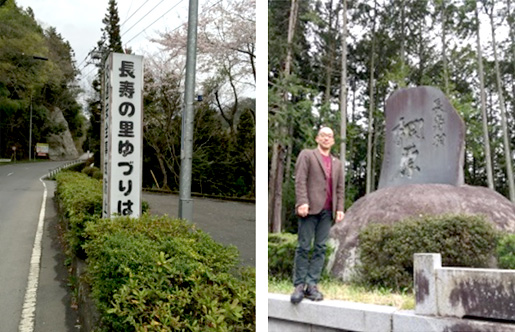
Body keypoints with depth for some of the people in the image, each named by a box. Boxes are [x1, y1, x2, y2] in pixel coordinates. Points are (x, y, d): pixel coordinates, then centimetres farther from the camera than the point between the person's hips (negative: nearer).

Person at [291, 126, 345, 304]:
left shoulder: (337, 163, 23)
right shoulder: (307, 155, 8)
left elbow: (340, 188, 18)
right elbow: (300, 180, -3)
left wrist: (340, 208, 5)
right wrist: (302, 202, -15)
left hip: (328, 210, 5)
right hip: (310, 208, -4)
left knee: (320, 248, 0)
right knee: (303, 247, -4)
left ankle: (312, 285, 3)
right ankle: (299, 285, 0)